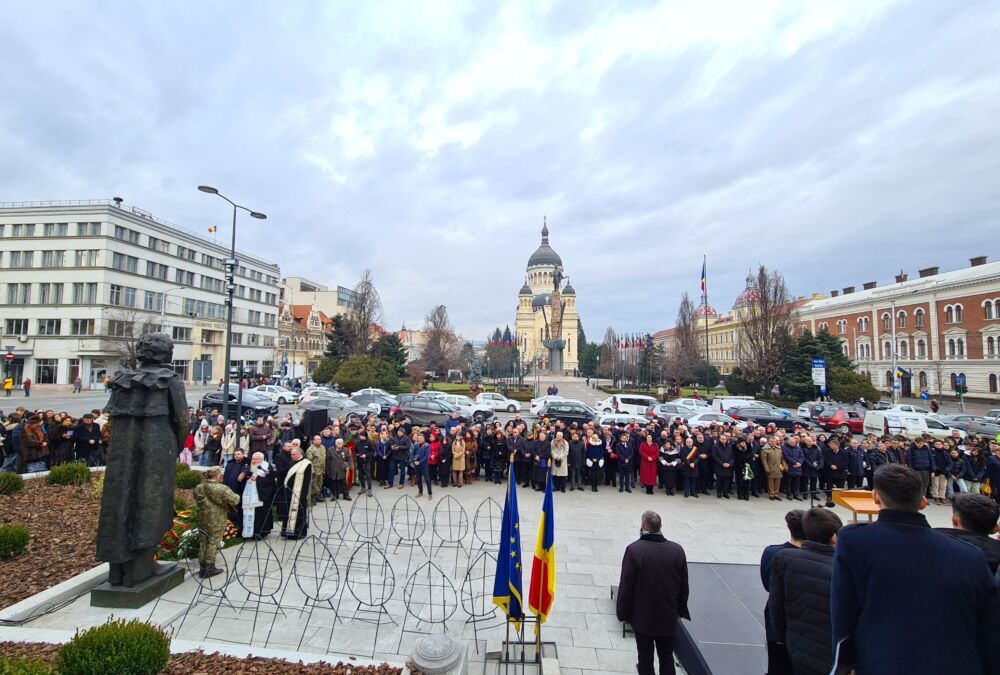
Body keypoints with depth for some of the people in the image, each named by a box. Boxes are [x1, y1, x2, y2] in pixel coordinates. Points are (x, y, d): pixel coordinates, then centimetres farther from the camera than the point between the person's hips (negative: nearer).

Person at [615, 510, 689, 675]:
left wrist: (623, 612, -2)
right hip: (669, 615, 3)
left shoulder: (634, 550, -21)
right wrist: (681, 610, 16)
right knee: (667, 657, 20)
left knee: (645, 658, 14)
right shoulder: (677, 550, -9)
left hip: (643, 615, -3)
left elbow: (626, 586, -16)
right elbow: (684, 585, 2)